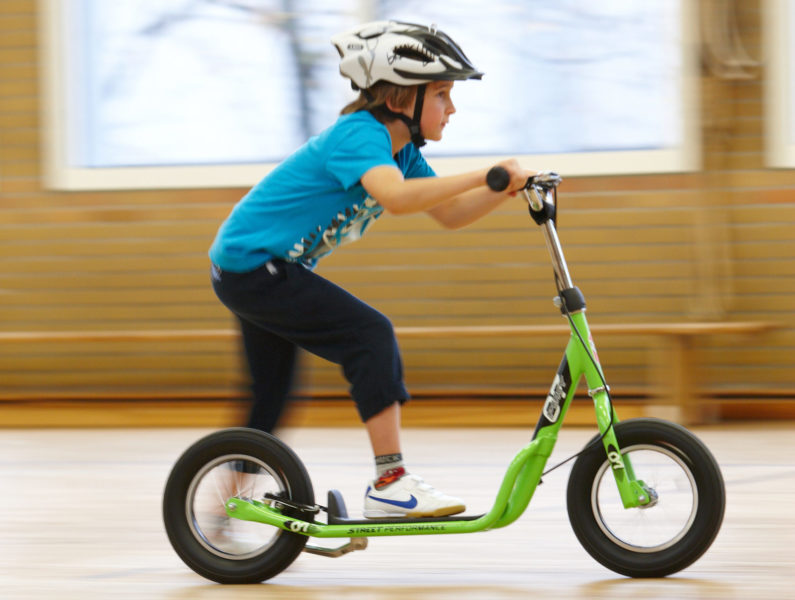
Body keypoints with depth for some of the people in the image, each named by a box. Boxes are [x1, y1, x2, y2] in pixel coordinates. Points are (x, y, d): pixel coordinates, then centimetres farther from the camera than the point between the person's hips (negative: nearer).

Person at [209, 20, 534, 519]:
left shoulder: (402, 151, 7)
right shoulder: (360, 135, -22)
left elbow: (450, 213, 9)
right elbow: (397, 197, -40)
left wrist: (508, 188, -7)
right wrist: (485, 176, -40)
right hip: (255, 265, -10)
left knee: (268, 404, 17)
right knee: (371, 335, -18)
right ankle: (391, 483, -19)